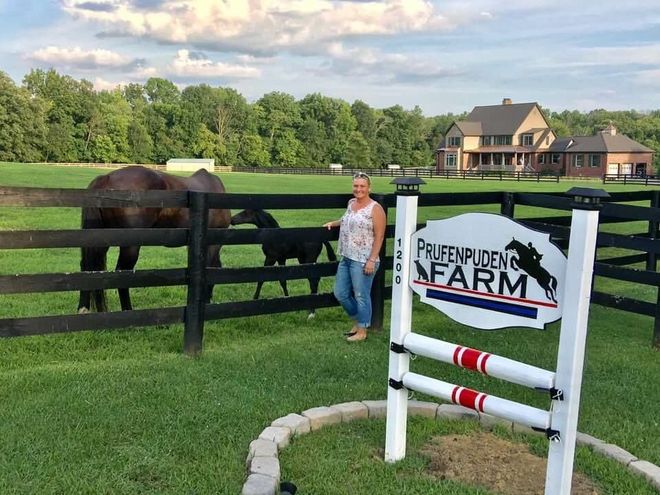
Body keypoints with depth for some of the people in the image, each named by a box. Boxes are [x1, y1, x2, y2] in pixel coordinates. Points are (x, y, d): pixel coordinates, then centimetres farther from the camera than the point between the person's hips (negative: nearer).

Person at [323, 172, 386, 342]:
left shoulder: (375, 208, -11)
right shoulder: (351, 203, 11)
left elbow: (379, 236, -13)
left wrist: (372, 260, -18)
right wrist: (333, 223, 25)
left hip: (363, 261, -8)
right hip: (346, 259, 8)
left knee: (361, 296, 1)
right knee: (340, 294, 14)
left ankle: (362, 331, 16)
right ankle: (357, 322, 33)